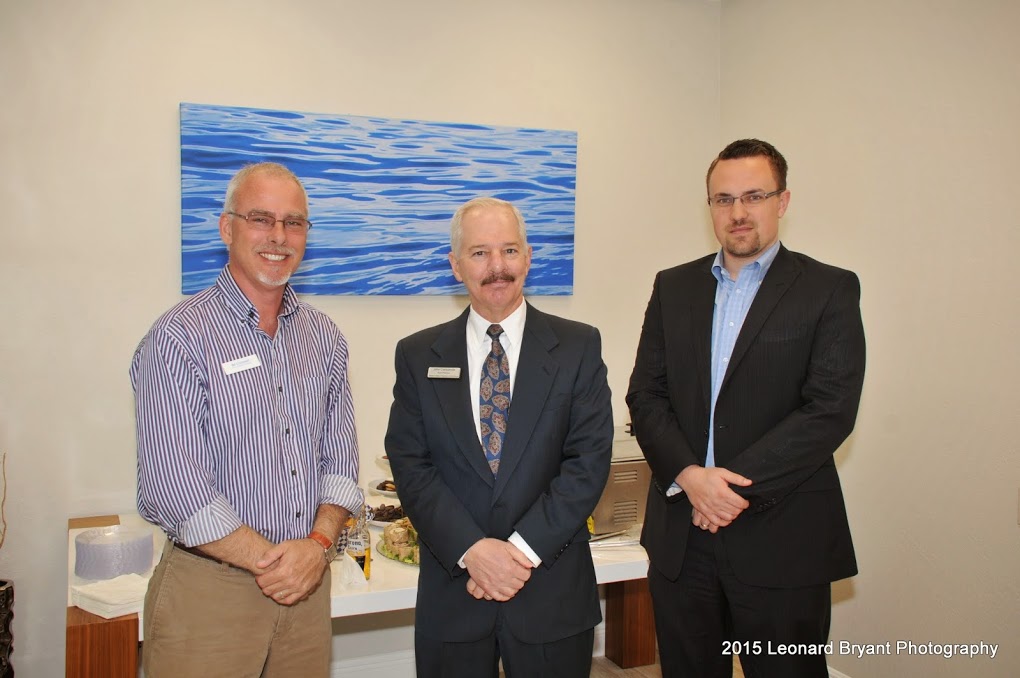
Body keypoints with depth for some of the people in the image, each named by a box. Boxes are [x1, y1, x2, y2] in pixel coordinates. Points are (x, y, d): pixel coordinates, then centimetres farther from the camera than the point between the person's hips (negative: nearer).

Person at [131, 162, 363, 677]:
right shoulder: (178, 338, -10)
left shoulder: (324, 338, 6)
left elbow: (340, 457, 6)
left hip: (307, 583, 5)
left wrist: (318, 544, -10)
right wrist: (269, 560, -13)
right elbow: (172, 484, -16)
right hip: (210, 591, -5)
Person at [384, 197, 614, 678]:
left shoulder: (578, 346, -1)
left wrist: (523, 549, -14)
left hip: (552, 592, 0)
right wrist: (473, 550, -14)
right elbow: (410, 466, -3)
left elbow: (589, 460, -6)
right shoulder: (417, 355, 2)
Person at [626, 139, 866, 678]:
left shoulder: (829, 290, -2)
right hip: (681, 531, 3)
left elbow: (831, 409, -12)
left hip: (782, 538, -3)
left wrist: (737, 485, -16)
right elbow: (645, 394, 4)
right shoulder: (673, 287, 10)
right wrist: (688, 475, -12)